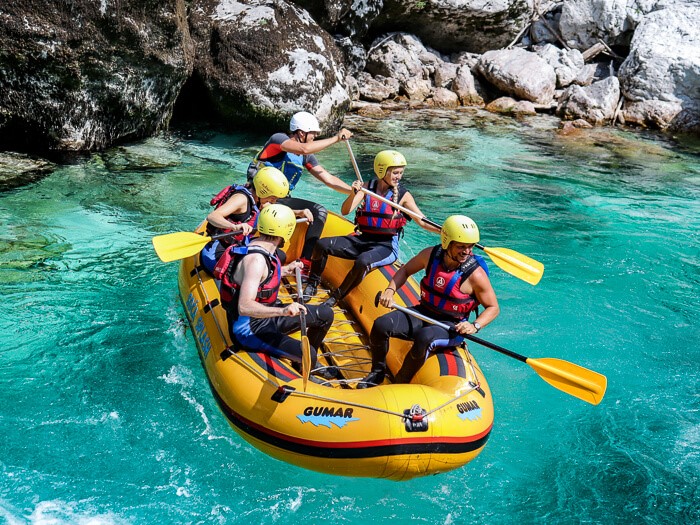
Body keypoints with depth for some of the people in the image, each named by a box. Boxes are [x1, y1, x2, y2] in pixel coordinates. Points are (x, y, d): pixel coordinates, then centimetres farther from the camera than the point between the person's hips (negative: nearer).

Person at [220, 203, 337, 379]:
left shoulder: (262, 248, 2)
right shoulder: (256, 259, -29)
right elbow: (244, 307, -39)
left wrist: (285, 270, 26)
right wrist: (282, 311, -49)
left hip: (266, 316, 10)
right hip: (249, 329, -10)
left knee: (325, 314, 11)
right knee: (306, 354, -27)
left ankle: (309, 365, 28)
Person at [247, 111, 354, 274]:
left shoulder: (306, 157, 11)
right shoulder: (278, 138, -10)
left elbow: (328, 179, 11)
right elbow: (304, 149, -29)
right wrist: (336, 138, -23)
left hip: (281, 200, 7)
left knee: (320, 211, -11)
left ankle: (304, 263, -13)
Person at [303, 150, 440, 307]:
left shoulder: (403, 195, -2)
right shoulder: (367, 187, 3)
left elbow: (422, 222, -6)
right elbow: (345, 211, -7)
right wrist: (354, 194, -26)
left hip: (386, 246, -3)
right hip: (362, 240, 4)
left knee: (362, 261, -36)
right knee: (322, 245, -13)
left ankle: (336, 297, -17)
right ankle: (312, 285, 8)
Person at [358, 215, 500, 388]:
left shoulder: (475, 274, -16)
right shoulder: (431, 254, -6)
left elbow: (493, 307, -5)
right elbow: (405, 270, 12)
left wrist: (475, 326, -22)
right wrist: (390, 290, -5)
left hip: (451, 326, -4)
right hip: (423, 313, 4)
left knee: (424, 338, -38)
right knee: (381, 325, -19)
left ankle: (400, 383, -15)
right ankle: (378, 373, 5)